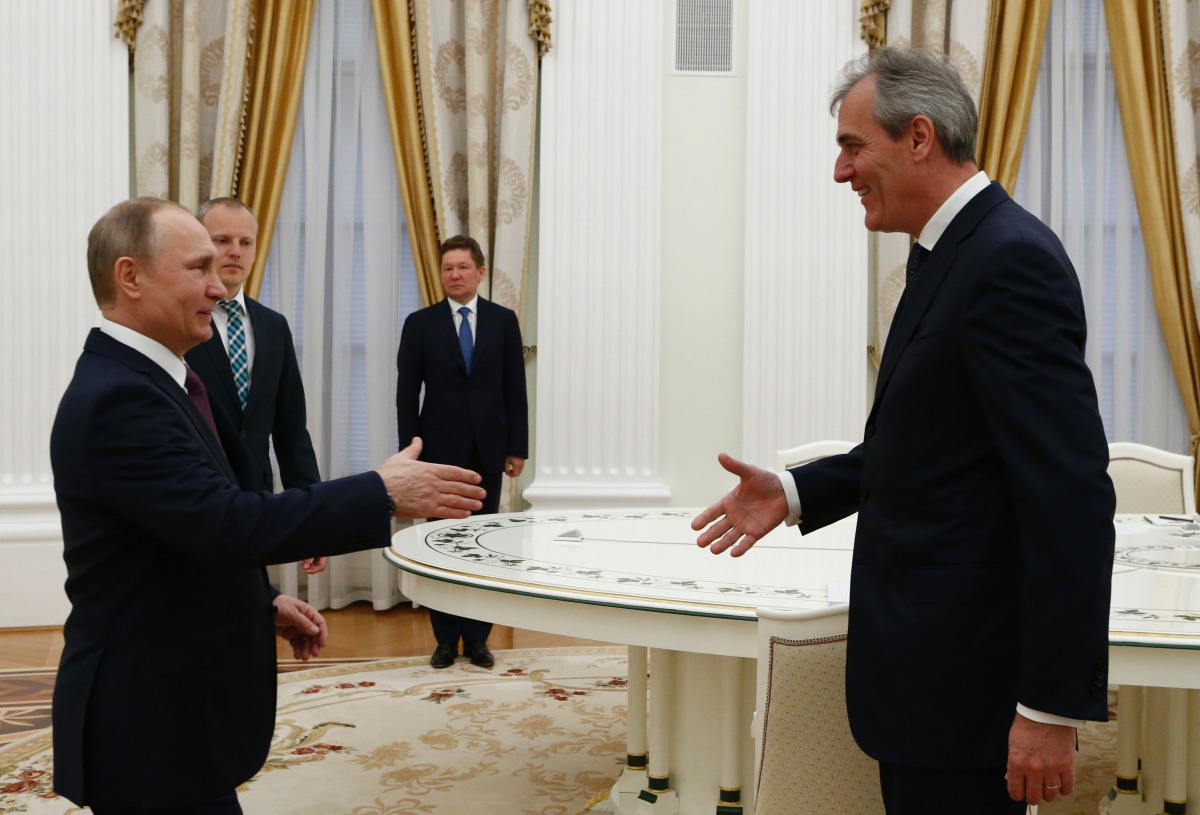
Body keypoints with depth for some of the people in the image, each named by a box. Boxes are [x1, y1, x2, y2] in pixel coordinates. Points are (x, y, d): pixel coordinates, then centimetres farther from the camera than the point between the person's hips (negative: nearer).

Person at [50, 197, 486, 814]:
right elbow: (229, 525, -30)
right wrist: (383, 493, -25)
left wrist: (264, 605, 11)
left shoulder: (137, 379, 10)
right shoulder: (119, 399, -22)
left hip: (174, 697, 9)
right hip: (152, 725, -9)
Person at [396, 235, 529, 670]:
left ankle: (477, 638, 14)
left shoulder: (503, 320, 5)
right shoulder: (420, 323, 2)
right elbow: (407, 393, 1)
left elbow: (515, 388, 5)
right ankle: (446, 639, 14)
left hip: (488, 450, 1)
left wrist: (517, 448, 1)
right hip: (440, 450, -1)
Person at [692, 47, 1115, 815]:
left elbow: (1071, 494, -23)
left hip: (965, 676, -9)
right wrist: (798, 492, 6)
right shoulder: (953, 255, 11)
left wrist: (1053, 706, -23)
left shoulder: (1010, 259, -19)